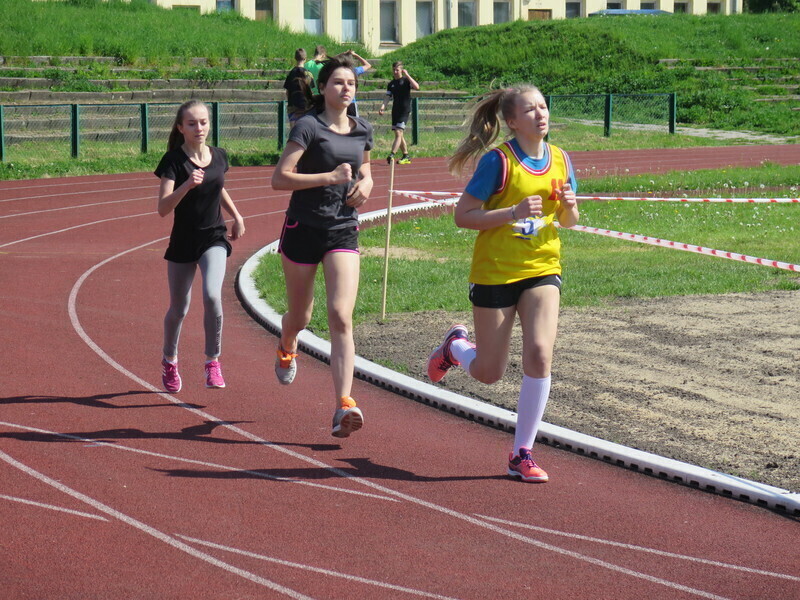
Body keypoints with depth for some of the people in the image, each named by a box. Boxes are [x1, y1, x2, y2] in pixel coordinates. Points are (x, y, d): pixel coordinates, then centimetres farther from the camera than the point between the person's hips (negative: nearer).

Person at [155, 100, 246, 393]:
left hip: (214, 239, 1)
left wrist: (237, 216, 16)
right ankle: (169, 362, 37)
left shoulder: (219, 156, 1)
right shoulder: (173, 160, -12)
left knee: (212, 295, -22)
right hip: (183, 242, -1)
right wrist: (187, 185, -35)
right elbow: (163, 208, -22)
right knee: (178, 308, 11)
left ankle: (213, 361, -6)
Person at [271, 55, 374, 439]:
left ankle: (343, 405, -20)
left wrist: (365, 184, 4)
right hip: (303, 229, -3)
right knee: (300, 317, 12)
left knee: (341, 317, -14)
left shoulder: (363, 131, 8)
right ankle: (286, 347, 51)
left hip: (343, 232, 3)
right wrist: (330, 177, -22)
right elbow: (279, 178, -16)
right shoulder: (309, 127, -9)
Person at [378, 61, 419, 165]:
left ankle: (391, 155, -27)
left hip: (405, 110, -7)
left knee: (398, 133, -17)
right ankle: (406, 156, 19)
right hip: (395, 111, 7)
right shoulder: (391, 84, 13)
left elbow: (416, 86, -21)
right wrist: (383, 106, -7)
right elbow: (388, 97, 11)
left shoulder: (406, 80, -3)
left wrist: (407, 75, -19)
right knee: (399, 135, 9)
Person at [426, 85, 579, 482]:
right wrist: (514, 212, -24)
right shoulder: (498, 161, -12)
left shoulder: (560, 161, 3)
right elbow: (463, 215, -13)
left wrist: (569, 207, -8)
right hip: (495, 272, -3)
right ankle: (455, 346, 44)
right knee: (489, 373, 7)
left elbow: (567, 221, 15)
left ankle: (521, 455, -4)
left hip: (542, 270, 3)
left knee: (539, 355, -16)